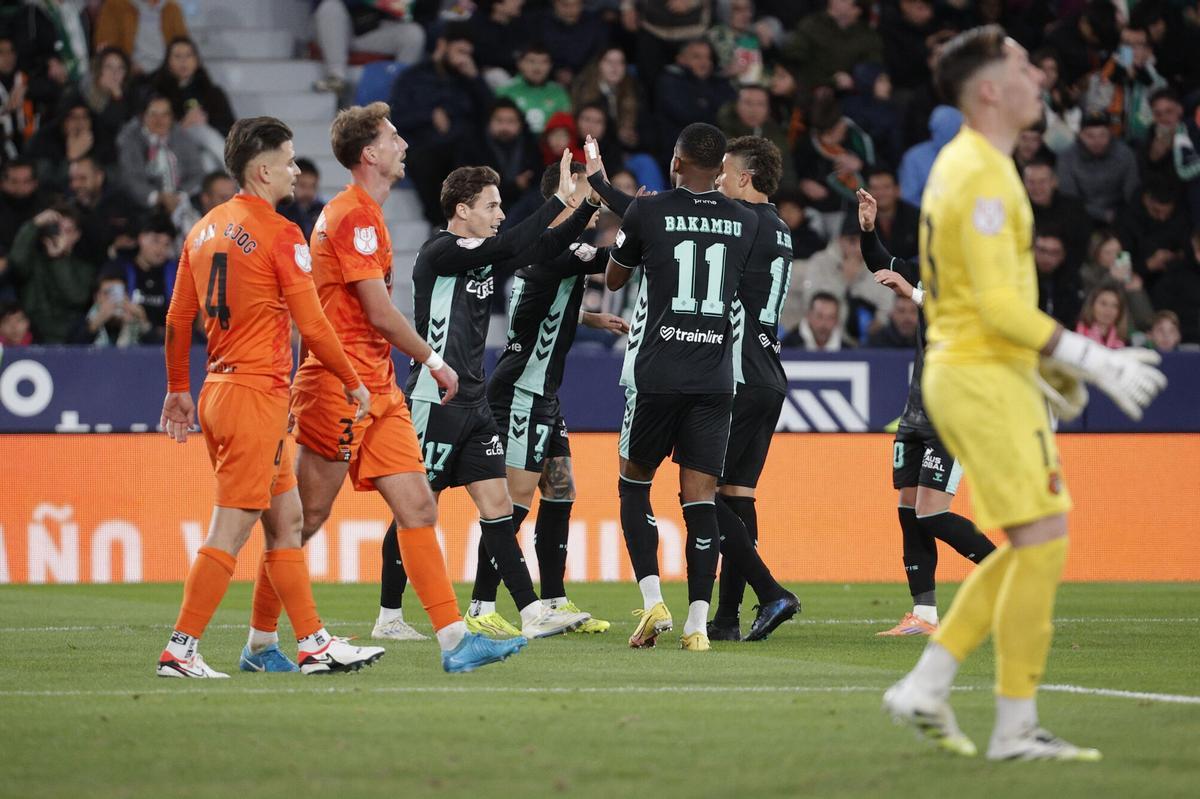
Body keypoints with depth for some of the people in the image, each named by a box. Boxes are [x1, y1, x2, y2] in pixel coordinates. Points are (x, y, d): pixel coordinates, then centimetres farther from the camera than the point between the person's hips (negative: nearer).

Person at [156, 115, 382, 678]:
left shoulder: (205, 229, 11)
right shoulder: (279, 234, -11)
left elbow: (177, 320, 15)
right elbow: (312, 326, -10)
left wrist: (177, 391, 24)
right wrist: (354, 384, 1)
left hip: (220, 392, 9)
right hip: (256, 394, -9)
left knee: (286, 519, 13)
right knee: (230, 530, -6)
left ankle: (312, 642, 15)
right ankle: (181, 649, -7)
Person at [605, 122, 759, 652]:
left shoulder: (649, 212, -3)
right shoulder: (745, 222, 5)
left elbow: (613, 279, 13)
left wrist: (620, 228, 32)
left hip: (656, 374, -2)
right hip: (715, 377, 2)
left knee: (634, 485, 14)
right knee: (700, 499, 3)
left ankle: (652, 601, 0)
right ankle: (698, 623, -4)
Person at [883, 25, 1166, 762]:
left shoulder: (963, 163, 16)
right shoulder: (984, 176, -16)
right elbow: (999, 305, -21)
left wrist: (1049, 366, 20)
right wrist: (1095, 362, -18)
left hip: (964, 370, 10)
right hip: (985, 376, -10)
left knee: (1032, 547, 12)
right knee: (1043, 541, -9)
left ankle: (927, 686, 11)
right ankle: (1016, 728, -6)